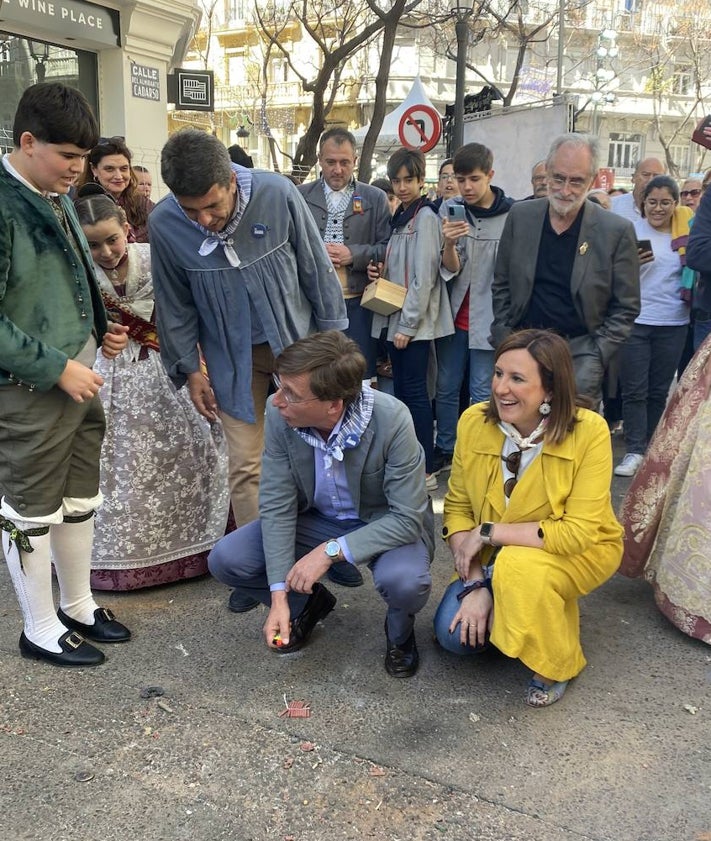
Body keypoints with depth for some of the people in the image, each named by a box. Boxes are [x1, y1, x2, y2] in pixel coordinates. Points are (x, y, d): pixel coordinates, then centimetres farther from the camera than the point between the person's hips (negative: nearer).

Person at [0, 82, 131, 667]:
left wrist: (102, 329, 5)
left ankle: (78, 606, 38)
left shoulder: (57, 197, 8)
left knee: (80, 501, 19)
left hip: (78, 377, 8)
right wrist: (56, 367, -20)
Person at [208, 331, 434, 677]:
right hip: (317, 519, 4)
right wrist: (279, 597, -19)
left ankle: (400, 632, 5)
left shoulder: (391, 420, -32)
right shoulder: (280, 413, -22)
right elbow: (277, 505, -15)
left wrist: (331, 551, -32)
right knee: (225, 560, -13)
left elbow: (407, 518, -26)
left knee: (403, 581, -35)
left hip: (387, 525, -3)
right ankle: (308, 603, 18)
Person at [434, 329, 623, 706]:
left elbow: (578, 533, -29)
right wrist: (474, 583, -19)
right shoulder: (473, 422, -16)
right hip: (498, 558, 4)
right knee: (455, 633, -14)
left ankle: (557, 665, -6)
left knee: (518, 567, -35)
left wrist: (488, 532, -26)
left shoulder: (588, 431, -26)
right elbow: (457, 506, -8)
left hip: (581, 552, -4)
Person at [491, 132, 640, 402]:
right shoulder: (520, 216, 2)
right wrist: (503, 341, 4)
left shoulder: (617, 231, -6)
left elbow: (626, 307, -1)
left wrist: (594, 356, -9)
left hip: (581, 351, -2)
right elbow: (501, 285, 10)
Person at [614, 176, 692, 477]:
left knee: (659, 391, 10)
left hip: (673, 324, 3)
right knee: (635, 390, -2)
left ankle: (651, 447, 21)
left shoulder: (685, 230, 5)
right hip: (635, 321, -3)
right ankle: (634, 451, 2)